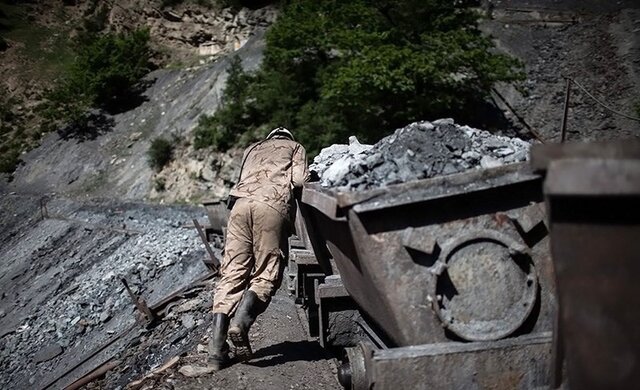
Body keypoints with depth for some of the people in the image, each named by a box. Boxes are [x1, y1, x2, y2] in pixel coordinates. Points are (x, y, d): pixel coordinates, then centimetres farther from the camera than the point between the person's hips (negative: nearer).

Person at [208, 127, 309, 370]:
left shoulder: (253, 149, 39)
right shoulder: (295, 147, 28)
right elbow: (299, 180, 11)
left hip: (241, 203, 3)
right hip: (273, 205, -3)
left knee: (232, 274, -1)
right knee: (266, 274, -1)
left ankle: (217, 347, -13)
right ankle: (241, 322, -28)